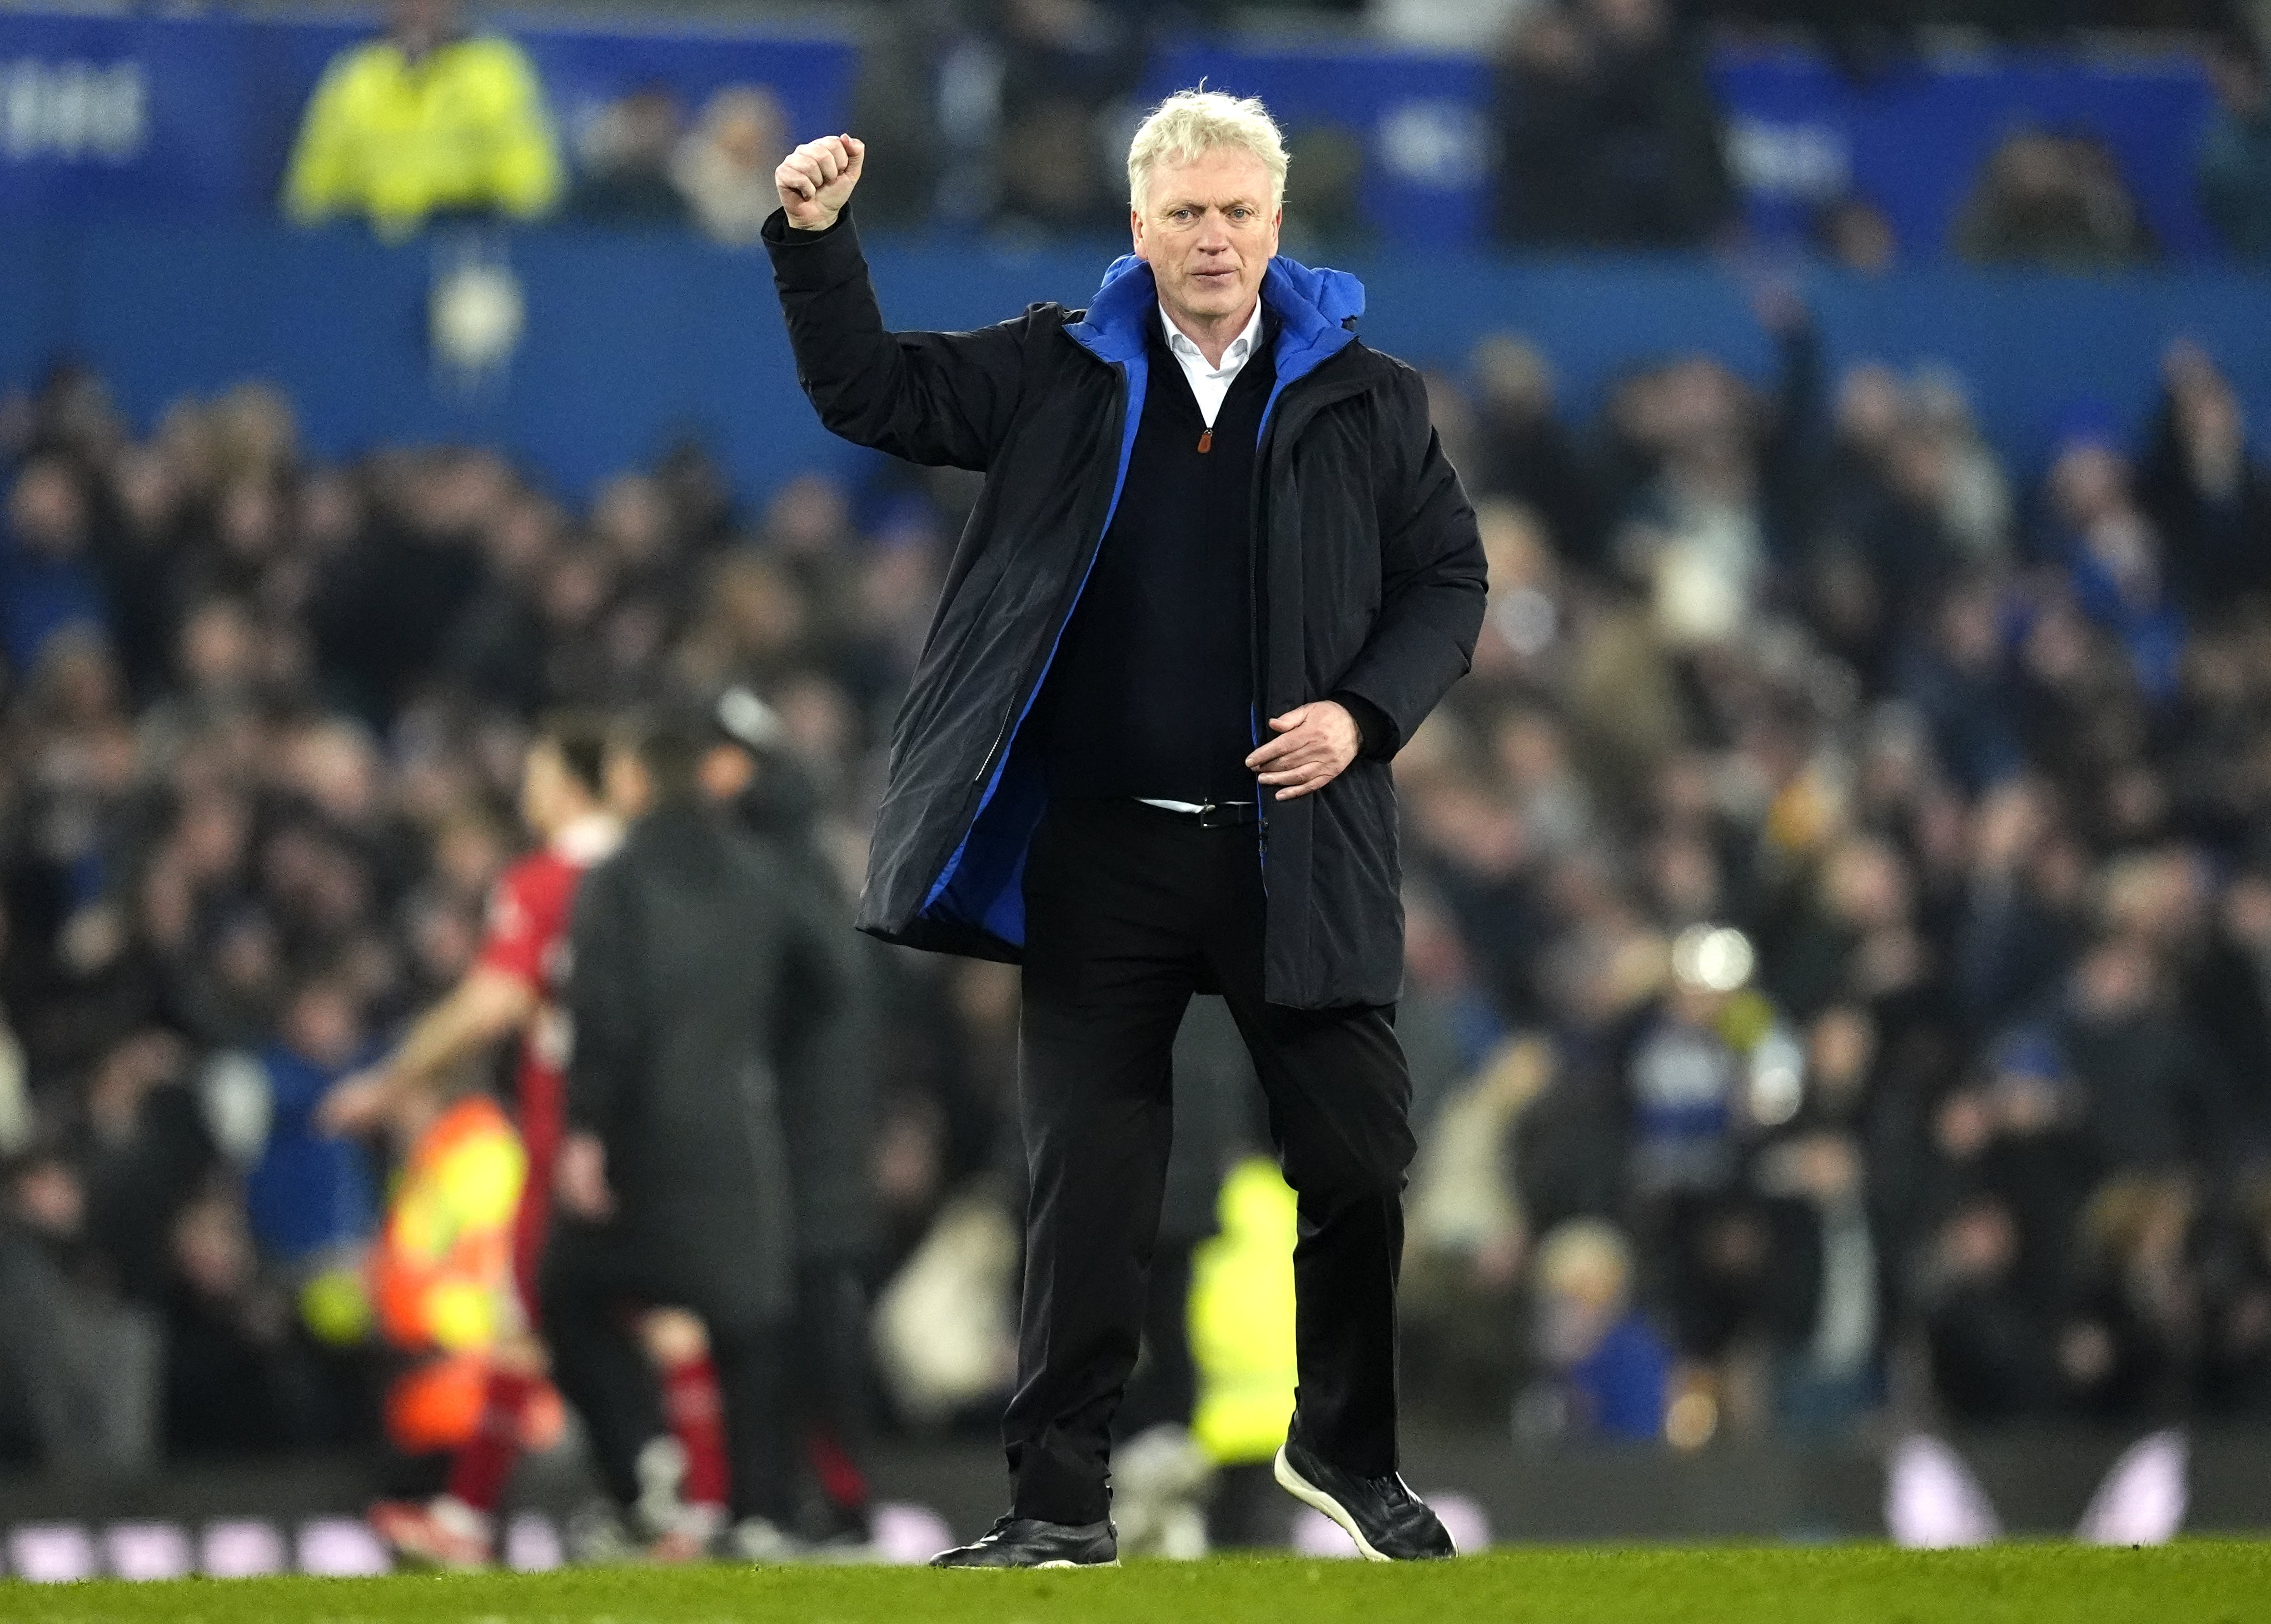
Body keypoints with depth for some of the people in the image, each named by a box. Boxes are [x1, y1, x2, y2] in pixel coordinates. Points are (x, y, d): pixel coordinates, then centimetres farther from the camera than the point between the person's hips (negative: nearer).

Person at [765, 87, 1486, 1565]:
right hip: (1101, 853, 0)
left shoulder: (1367, 400, 4)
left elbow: (1450, 580, 7)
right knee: (1089, 1184, 2)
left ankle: (1347, 1450, 24)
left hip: (1295, 853, 0)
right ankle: (1062, 1500, 8)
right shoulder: (1059, 375, 5)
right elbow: (868, 391, 9)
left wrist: (1366, 715, -8)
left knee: (1361, 1164, 3)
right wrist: (818, 238, -5)